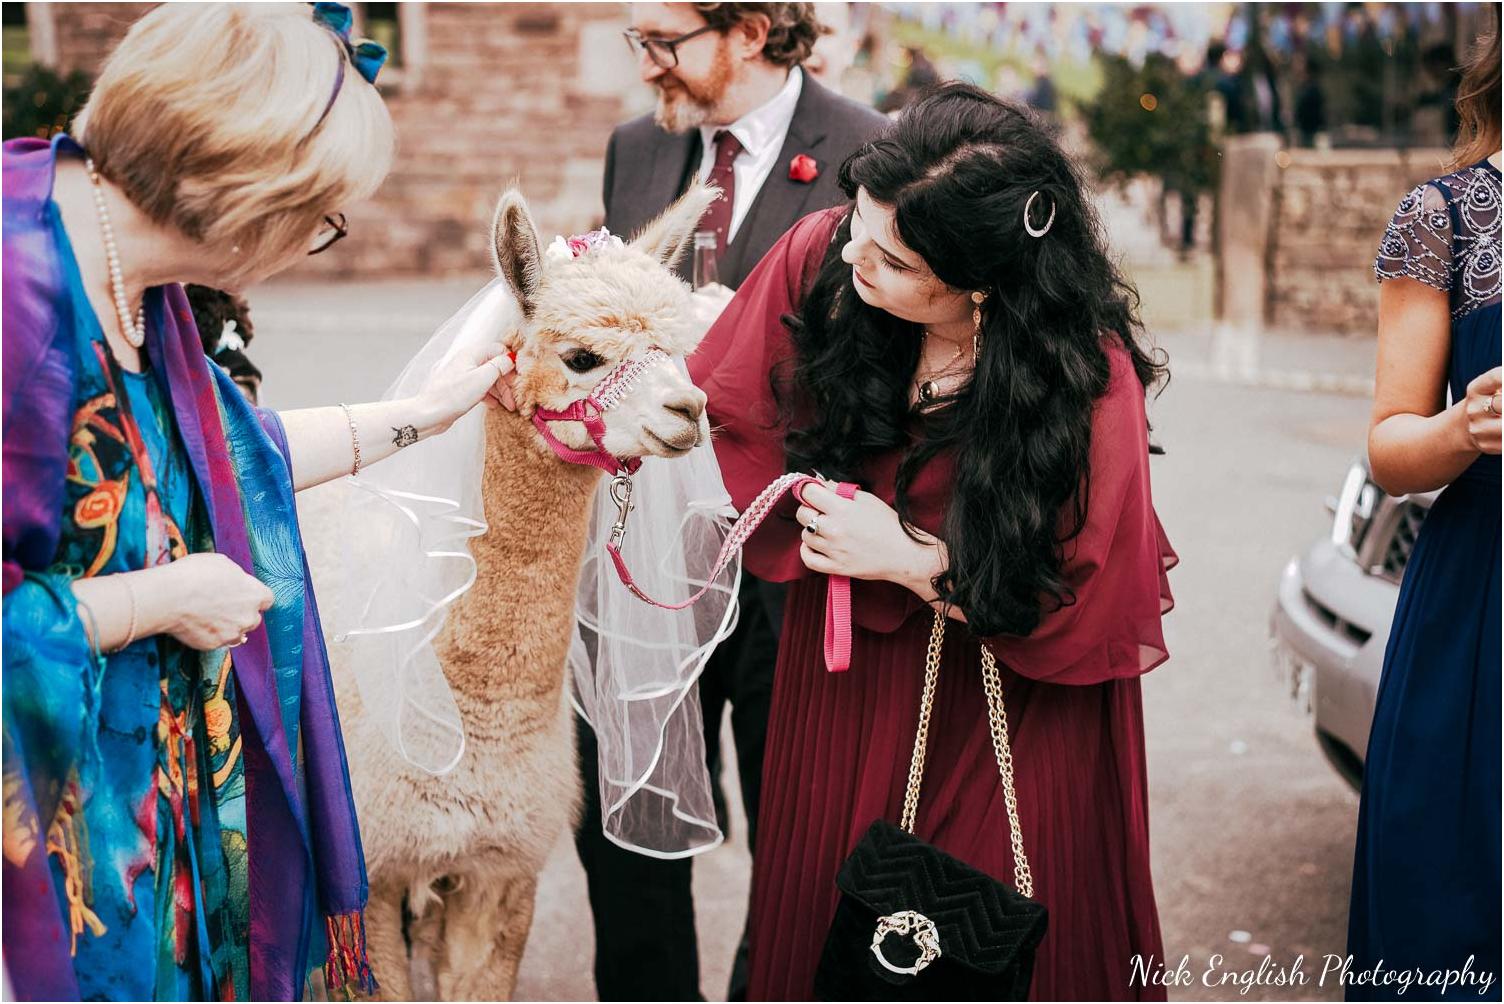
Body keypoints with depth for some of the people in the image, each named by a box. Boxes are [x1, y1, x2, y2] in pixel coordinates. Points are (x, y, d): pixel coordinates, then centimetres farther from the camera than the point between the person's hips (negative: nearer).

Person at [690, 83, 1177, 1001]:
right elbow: (724, 411, -1)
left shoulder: (1088, 375, -26)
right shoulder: (819, 257, -17)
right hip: (845, 690, 3)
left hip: (1008, 720, -3)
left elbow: (1084, 610, -17)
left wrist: (909, 561, -21)